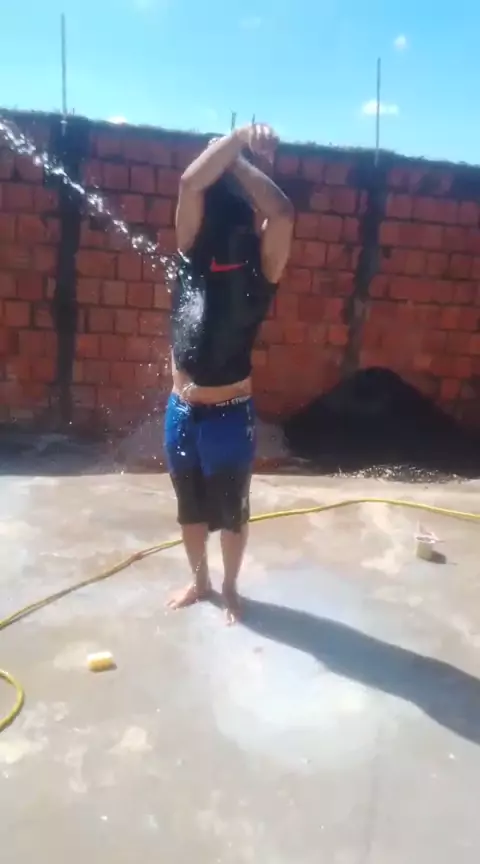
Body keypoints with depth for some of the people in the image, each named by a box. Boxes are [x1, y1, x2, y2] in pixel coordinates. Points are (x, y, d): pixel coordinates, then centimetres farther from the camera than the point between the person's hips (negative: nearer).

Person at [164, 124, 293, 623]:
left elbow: (283, 213, -26)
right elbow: (190, 183, -15)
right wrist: (237, 140, -10)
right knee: (191, 508, 19)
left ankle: (229, 588, 36)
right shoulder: (192, 253, -2)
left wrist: (240, 160, -16)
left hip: (230, 415, -3)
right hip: (182, 411, 3)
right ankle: (199, 581, 41)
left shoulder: (260, 267, -8)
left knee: (231, 511, 13)